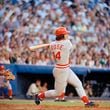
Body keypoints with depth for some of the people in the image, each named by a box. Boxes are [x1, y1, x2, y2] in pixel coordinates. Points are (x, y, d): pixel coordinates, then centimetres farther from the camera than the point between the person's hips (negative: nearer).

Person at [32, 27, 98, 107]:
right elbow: (70, 50, 2)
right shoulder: (67, 42, -19)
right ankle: (39, 96, 19)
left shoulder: (52, 45, -1)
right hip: (61, 71, -8)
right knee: (58, 92, 6)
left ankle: (87, 102, 10)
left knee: (78, 84, 10)